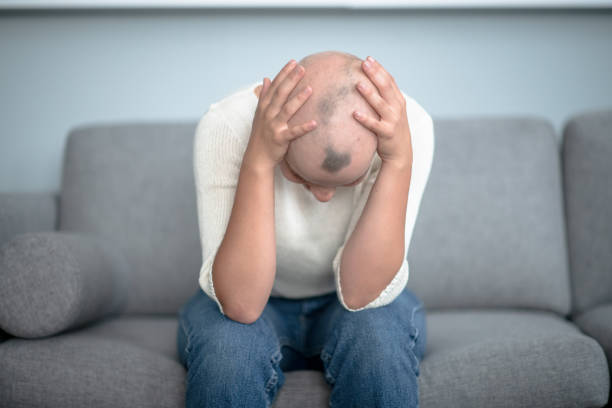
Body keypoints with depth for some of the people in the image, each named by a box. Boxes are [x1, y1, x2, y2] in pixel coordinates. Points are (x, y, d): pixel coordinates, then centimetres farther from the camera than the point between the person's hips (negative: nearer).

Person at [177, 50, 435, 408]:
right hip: (258, 305, 0)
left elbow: (360, 294, -29)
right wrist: (258, 161, -42)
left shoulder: (409, 126, -25)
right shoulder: (225, 127, -27)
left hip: (354, 310, 1)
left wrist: (399, 160, -38)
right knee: (226, 345, -33)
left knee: (379, 335, -32)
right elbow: (241, 304, -33)